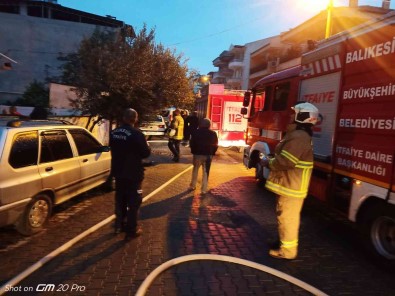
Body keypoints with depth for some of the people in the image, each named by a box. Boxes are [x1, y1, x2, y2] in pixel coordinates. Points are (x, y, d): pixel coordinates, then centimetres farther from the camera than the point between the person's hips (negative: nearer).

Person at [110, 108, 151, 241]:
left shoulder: (114, 132, 2)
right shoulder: (136, 133, -20)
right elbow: (146, 153, -15)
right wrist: (147, 145, 5)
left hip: (118, 172, 7)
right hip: (133, 173, -7)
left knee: (120, 200, 20)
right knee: (133, 202, 5)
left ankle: (119, 225, 34)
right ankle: (131, 231, 11)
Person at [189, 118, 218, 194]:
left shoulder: (196, 132, -4)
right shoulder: (213, 134, -2)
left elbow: (192, 143, -2)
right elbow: (215, 145, 1)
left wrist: (193, 151, 8)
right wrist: (212, 153, 12)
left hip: (197, 154, 0)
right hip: (208, 155, 0)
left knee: (195, 170, 18)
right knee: (206, 172, 4)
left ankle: (192, 186, 24)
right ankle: (204, 189, 4)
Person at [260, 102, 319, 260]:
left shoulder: (298, 137, -23)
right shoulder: (299, 134, 13)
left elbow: (284, 162, -28)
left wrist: (268, 162, -12)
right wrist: (271, 160, 10)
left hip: (291, 187, -11)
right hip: (291, 184, 11)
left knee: (287, 217, 0)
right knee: (288, 216, 22)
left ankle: (287, 250, 13)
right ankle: (285, 242, 37)